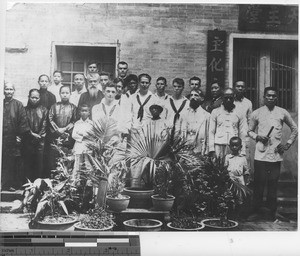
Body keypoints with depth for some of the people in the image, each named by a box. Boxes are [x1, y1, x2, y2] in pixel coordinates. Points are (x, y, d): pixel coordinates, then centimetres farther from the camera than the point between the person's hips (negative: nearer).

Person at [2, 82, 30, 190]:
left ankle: (14, 184, 8)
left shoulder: (18, 105, 2)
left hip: (13, 140, -2)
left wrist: (20, 135, -8)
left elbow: (23, 121, -3)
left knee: (14, 164, 0)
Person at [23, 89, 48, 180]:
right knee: (27, 163, 0)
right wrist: (32, 134, -9)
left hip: (40, 141, 0)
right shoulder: (25, 109, 7)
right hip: (27, 141, 0)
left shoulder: (43, 110, 9)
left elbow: (44, 125, 3)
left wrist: (39, 136, -7)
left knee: (40, 163, 0)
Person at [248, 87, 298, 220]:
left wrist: (288, 144, 6)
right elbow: (250, 131, 13)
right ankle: (257, 210, 13)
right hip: (261, 153, 0)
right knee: (259, 182, 1)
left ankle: (272, 211, 14)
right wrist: (257, 137, -7)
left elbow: (295, 129, 15)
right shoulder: (256, 113, 5)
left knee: (273, 183, 3)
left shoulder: (282, 113, 6)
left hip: (276, 154, 1)